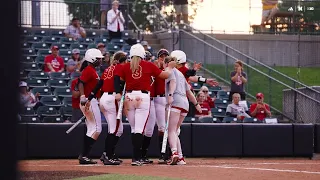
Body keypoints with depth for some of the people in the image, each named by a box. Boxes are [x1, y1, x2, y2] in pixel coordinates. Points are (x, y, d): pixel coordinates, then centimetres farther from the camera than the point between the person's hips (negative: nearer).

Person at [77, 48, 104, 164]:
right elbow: (81, 83, -23)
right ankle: (84, 156, -12)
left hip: (91, 102, 11)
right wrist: (83, 98, -33)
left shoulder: (92, 70, 18)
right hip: (90, 102, -11)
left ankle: (84, 156, 13)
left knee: (91, 130, 13)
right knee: (96, 129, -11)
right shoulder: (89, 70, -12)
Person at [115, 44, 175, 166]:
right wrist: (170, 67, 28)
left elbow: (117, 77, -1)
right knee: (139, 129, -7)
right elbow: (165, 75, 9)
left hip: (129, 97, 3)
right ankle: (136, 158, -16)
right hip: (143, 97, -2)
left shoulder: (126, 67, 9)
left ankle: (136, 156, 17)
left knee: (133, 129, 14)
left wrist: (118, 93, -2)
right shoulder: (149, 66, 5)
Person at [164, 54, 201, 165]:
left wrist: (170, 95, -28)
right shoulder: (180, 73, 30)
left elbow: (173, 81, -13)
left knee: (171, 130, -17)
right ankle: (180, 158, 5)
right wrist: (196, 104, 44)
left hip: (175, 101, -8)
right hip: (185, 103, 8)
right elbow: (189, 91, 34)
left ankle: (175, 152, -38)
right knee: (174, 131, 13)